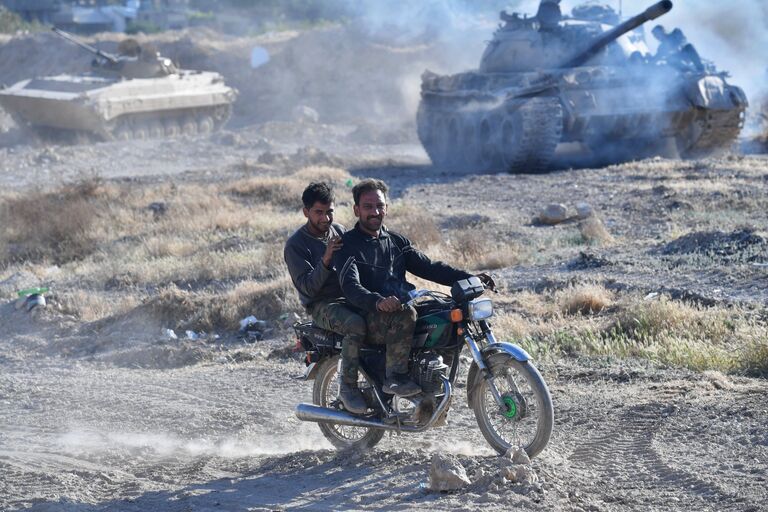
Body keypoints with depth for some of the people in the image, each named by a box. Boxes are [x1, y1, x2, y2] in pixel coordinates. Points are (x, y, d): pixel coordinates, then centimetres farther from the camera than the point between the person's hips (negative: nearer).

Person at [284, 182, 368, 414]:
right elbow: (307, 287, -15)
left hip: (351, 297, 6)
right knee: (356, 325, -36)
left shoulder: (340, 231, 14)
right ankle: (348, 386, -23)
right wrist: (326, 260, -27)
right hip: (323, 305, -6)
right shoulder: (295, 245, -5)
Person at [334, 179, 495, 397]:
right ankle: (395, 378, -31)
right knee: (405, 313, -37)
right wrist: (378, 302, -37)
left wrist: (469, 279, 2)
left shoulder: (397, 241, 21)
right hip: (369, 320, -7)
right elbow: (350, 286, -17)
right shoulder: (347, 244, -1)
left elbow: (428, 267, 16)